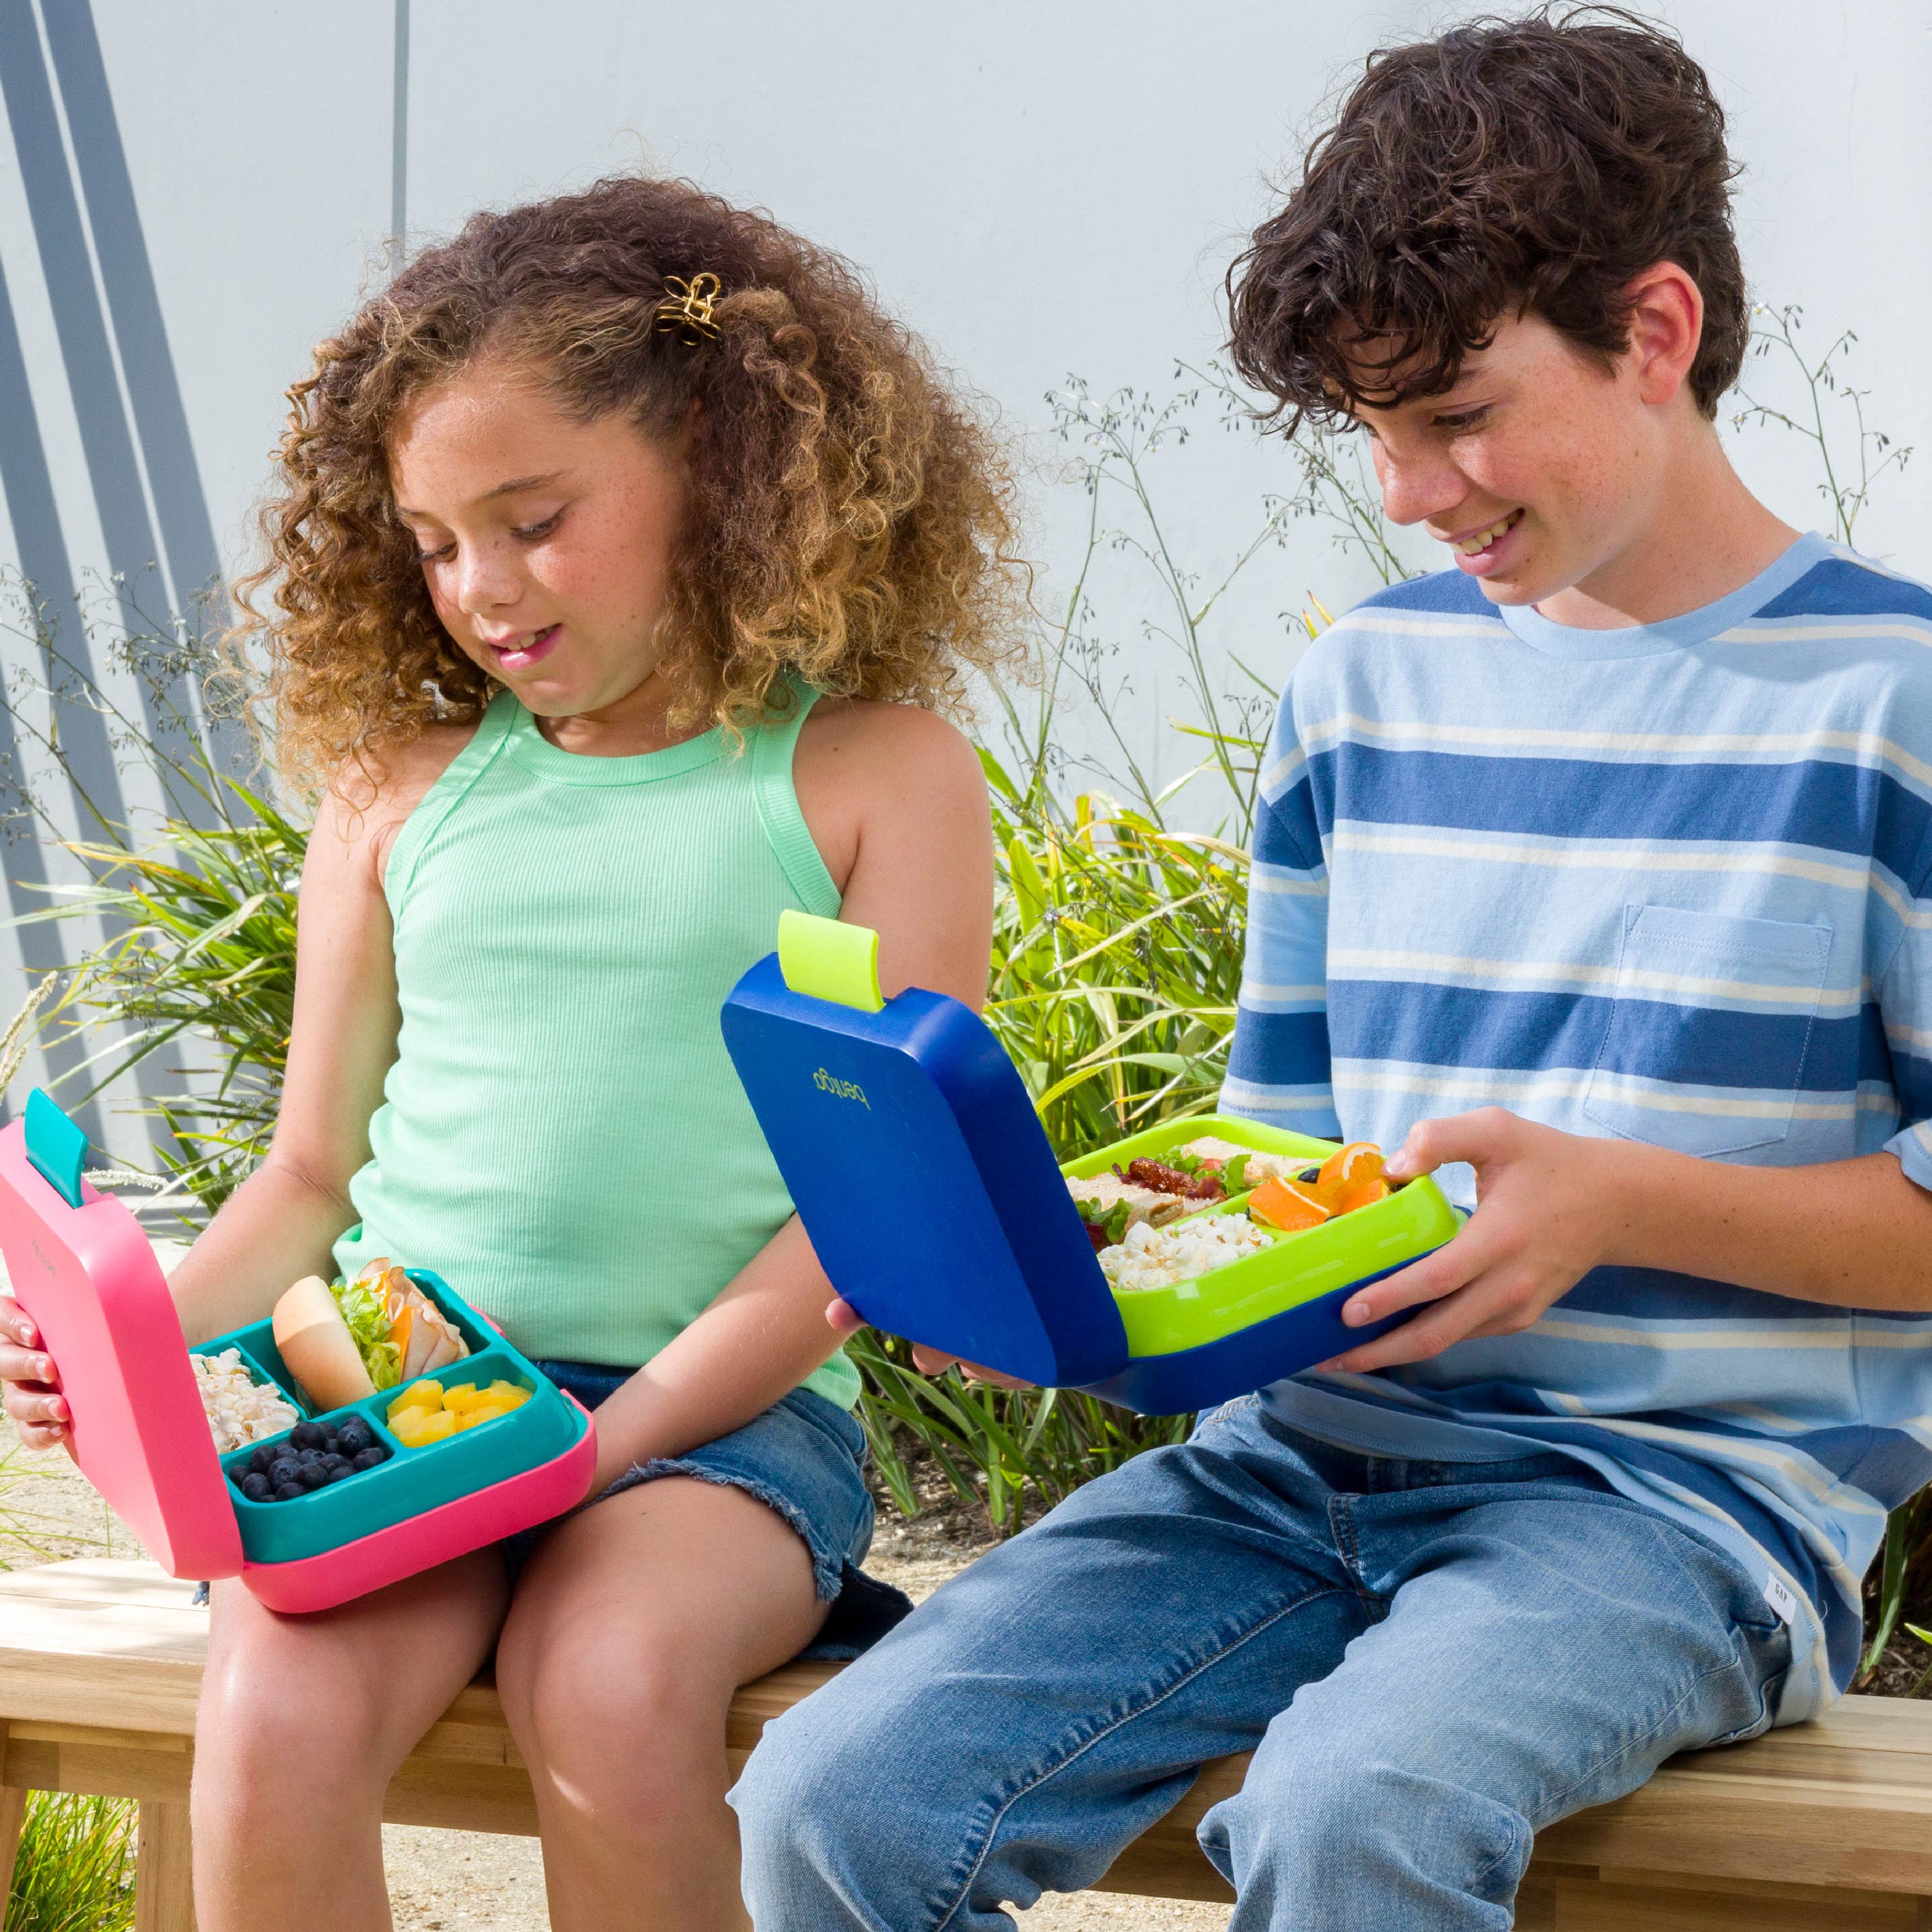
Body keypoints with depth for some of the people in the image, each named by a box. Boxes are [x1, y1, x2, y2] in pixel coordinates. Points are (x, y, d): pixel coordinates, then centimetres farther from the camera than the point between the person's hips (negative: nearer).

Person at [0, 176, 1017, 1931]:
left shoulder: (875, 774, 3)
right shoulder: (402, 786, 13)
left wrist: (617, 1436, -14)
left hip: (713, 1399, -2)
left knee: (608, 1689, -34)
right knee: (279, 1716, -27)